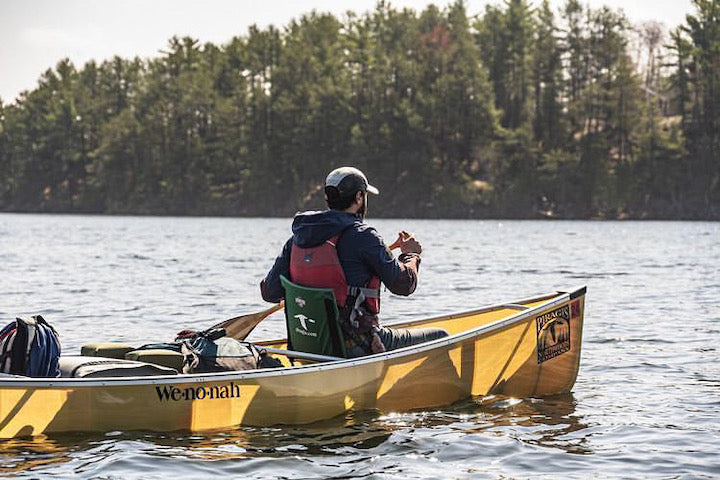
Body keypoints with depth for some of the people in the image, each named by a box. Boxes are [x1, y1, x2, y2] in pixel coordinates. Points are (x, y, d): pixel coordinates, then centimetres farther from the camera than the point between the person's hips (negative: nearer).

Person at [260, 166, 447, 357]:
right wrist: (410, 254, 13)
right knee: (440, 337, 6)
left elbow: (269, 293, 3)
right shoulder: (362, 236, -13)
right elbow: (403, 284, -8)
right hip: (357, 347, -7)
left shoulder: (298, 237, 4)